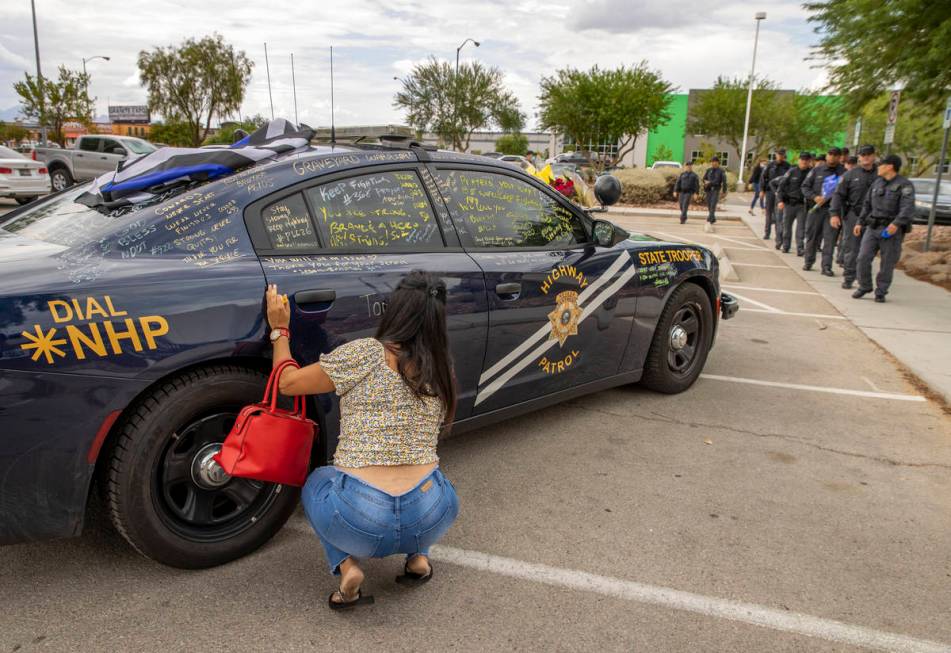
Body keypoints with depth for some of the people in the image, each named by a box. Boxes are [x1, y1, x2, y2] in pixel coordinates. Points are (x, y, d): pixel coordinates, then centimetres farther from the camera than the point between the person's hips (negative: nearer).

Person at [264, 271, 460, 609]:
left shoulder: (365, 353, -7)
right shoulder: (442, 372, 7)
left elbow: (287, 383, 4)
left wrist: (279, 329, 18)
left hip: (360, 523, -3)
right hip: (431, 519, 4)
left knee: (317, 482, 30)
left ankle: (346, 566, 8)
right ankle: (418, 555, 16)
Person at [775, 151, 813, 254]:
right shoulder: (792, 172, 1)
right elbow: (781, 185, 1)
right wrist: (780, 200, -6)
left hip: (802, 205, -1)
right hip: (789, 203, 1)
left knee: (801, 227, -4)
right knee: (787, 226, 9)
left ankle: (799, 249, -4)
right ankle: (785, 247, 22)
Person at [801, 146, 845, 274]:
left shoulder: (844, 172, 3)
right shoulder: (817, 170, 7)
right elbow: (805, 186, 6)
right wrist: (814, 197, -9)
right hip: (815, 208, 2)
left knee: (830, 239, -6)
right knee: (812, 236, 10)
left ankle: (826, 267, -5)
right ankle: (808, 262, 24)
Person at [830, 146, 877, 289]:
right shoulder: (851, 174, 4)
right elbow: (838, 195, 2)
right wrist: (834, 213, -9)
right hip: (853, 214, -1)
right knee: (851, 249, -2)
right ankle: (848, 278, 5)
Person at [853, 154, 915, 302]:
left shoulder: (904, 185, -7)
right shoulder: (877, 182, 13)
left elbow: (908, 207, -19)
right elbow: (867, 204, 21)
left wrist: (897, 224, -32)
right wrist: (860, 222, 15)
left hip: (891, 230, -5)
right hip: (872, 228, 5)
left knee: (887, 263, 1)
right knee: (863, 258, -4)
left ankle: (881, 292, 13)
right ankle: (864, 287, 11)